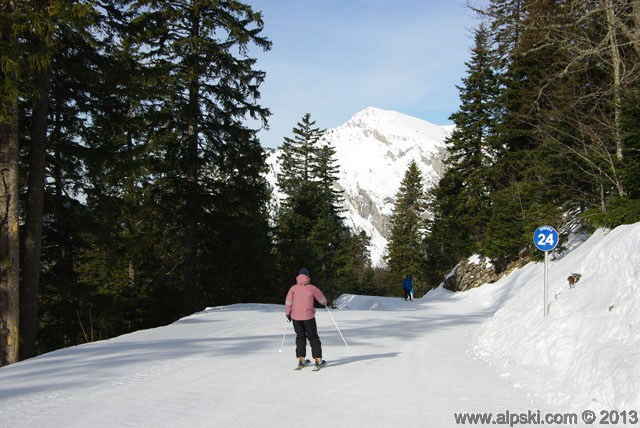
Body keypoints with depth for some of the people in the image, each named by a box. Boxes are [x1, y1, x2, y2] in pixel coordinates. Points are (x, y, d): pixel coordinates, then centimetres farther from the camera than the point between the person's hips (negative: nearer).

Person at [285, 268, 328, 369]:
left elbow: (288, 302, -3)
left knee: (300, 337, 17)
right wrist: (325, 303, 29)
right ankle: (318, 359, 4)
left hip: (296, 317, 2)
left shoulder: (293, 288, -2)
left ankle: (301, 359, 12)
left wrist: (288, 313, 11)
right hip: (308, 317, -2)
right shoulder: (312, 288, -4)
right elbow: (322, 300, 6)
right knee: (313, 338, 8)